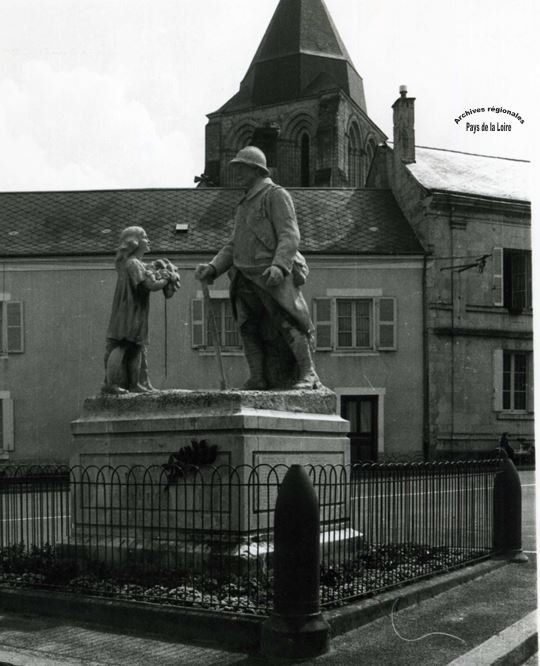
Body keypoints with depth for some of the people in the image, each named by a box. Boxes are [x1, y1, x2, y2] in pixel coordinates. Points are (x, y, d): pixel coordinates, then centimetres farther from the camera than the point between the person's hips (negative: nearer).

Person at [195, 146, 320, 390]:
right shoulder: (244, 205, 27)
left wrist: (279, 266, -27)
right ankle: (259, 379, 6)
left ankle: (307, 375, -6)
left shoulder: (276, 195, 1)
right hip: (245, 281, 8)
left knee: (286, 325, -12)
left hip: (272, 279, -8)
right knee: (251, 332, 3)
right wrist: (213, 268, 9)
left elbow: (290, 236, -11)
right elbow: (233, 246, 26)